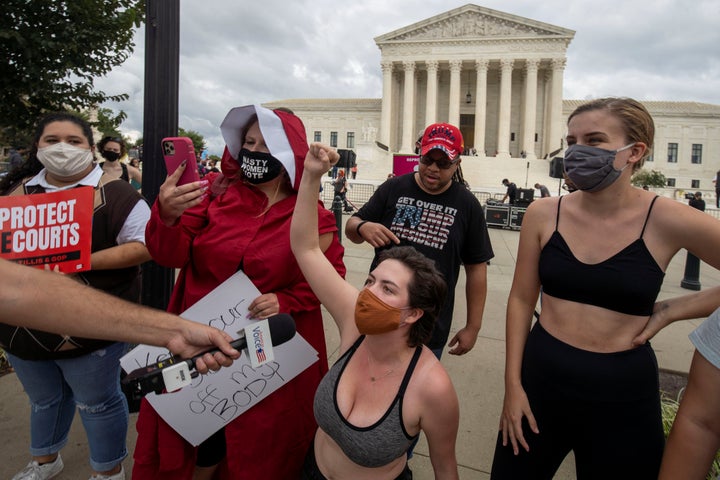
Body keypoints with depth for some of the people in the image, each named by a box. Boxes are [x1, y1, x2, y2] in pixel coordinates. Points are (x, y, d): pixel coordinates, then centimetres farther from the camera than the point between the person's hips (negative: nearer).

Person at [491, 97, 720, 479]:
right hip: (539, 379, 2)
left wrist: (671, 309, -7)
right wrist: (512, 384, -1)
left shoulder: (668, 221, -12)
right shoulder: (544, 214, -6)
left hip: (622, 394, -1)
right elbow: (521, 299, 0)